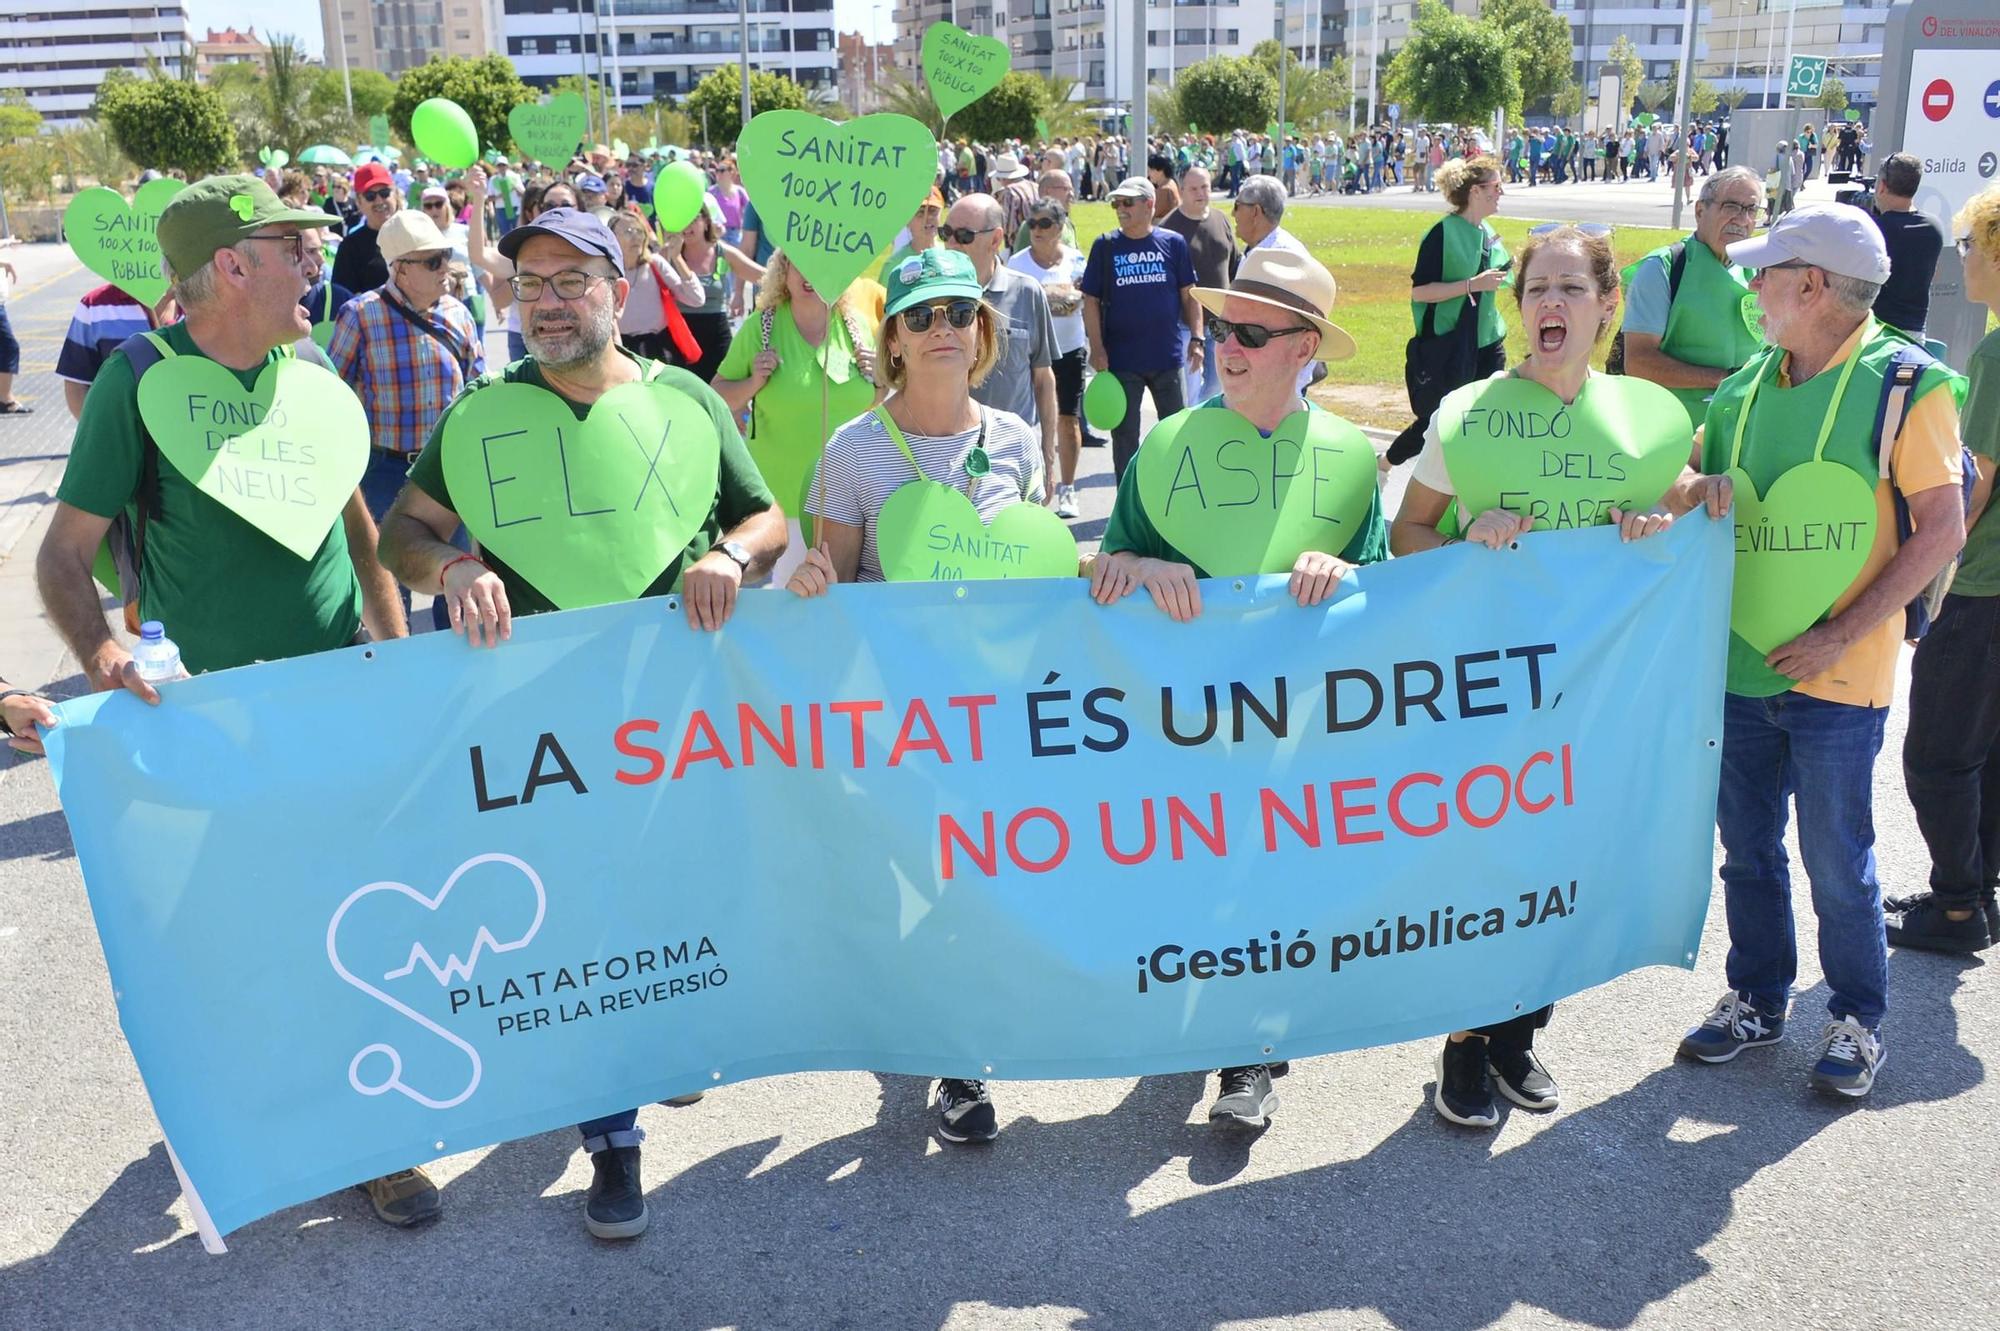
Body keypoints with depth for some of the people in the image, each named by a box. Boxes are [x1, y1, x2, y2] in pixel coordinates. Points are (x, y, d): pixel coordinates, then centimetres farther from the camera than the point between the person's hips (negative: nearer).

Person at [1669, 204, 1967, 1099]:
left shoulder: (1904, 383, -10)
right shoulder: (1747, 386, 6)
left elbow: (1942, 530, -12)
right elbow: (1700, 477, 14)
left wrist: (1840, 636, -18)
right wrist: (1699, 490, -12)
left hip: (1836, 678, -5)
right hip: (1738, 665, 5)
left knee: (1838, 864, 6)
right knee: (1747, 849, 16)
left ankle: (1856, 1019, 26)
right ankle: (1757, 1000, 33)